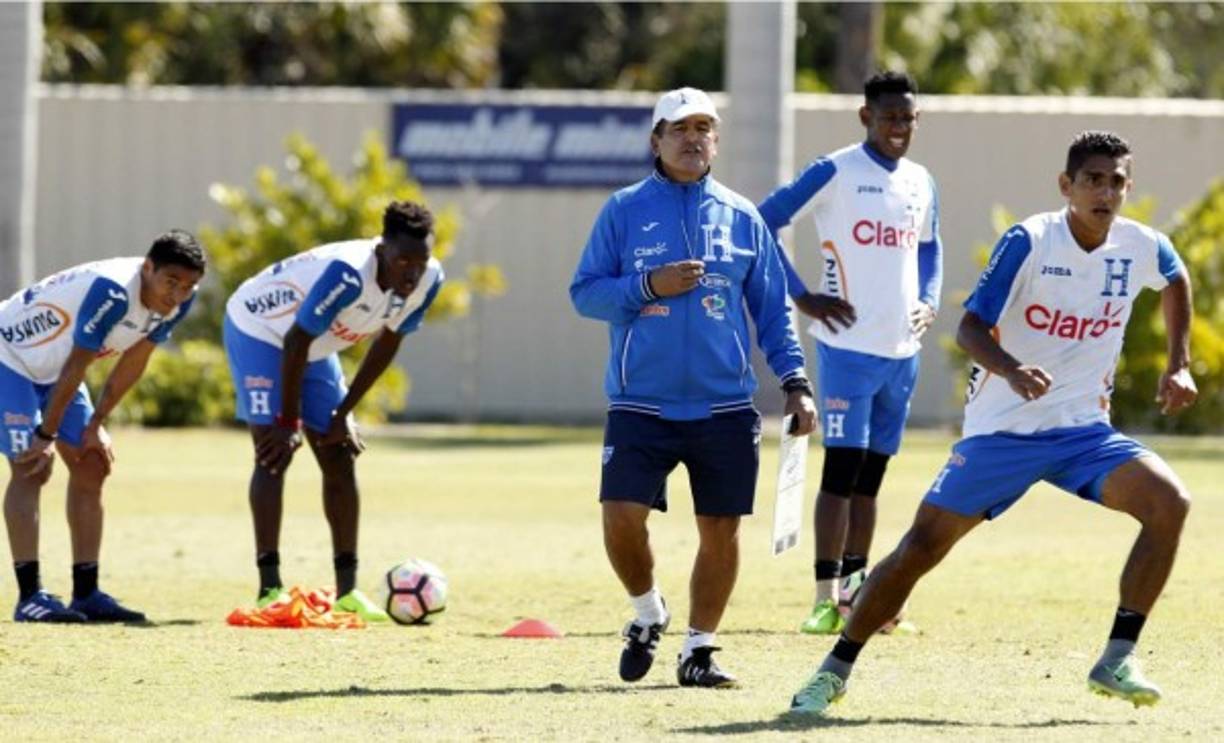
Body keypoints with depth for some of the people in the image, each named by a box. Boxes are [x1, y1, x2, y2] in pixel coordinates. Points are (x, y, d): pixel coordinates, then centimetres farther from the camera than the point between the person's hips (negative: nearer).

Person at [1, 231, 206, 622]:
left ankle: (86, 593, 5)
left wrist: (96, 424, 4)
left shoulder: (177, 302, -10)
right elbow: (75, 367, -30)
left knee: (91, 466, 3)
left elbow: (132, 363, 3)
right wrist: (47, 435, -24)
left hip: (52, 368, 9)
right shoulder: (112, 291, -36)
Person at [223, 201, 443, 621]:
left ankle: (347, 589, 8)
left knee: (340, 460, 3)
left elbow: (386, 344, -2)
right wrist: (288, 423, -24)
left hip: (317, 348, 7)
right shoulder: (348, 274, -40)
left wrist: (343, 413, -1)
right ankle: (270, 588, -18)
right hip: (260, 329, -7)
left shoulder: (427, 280, -17)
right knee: (275, 454, -16)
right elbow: (295, 343, -31)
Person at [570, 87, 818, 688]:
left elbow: (772, 310, 12)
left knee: (721, 528, 1)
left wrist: (795, 382, 3)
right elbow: (585, 293, 1)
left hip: (724, 407, 2)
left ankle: (698, 650, 16)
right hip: (640, 406, -2)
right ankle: (647, 612, 16)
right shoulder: (624, 210, 3)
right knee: (622, 516, -13)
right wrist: (648, 287, -15)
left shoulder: (741, 217, 8)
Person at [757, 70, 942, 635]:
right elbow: (762, 223, -9)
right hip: (849, 345, -6)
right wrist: (801, 296, -12)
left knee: (871, 475, 11)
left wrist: (929, 301, 10)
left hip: (903, 350, 6)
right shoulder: (836, 173, -8)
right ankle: (826, 598, -8)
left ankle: (855, 592, 16)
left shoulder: (920, 183, 12)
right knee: (842, 469, -9)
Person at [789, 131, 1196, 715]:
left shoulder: (1142, 248, -3)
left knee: (1169, 502, -20)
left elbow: (1176, 282, 23)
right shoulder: (1029, 242, -15)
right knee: (921, 545, -6)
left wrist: (1178, 366, 13)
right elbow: (970, 328, -16)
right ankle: (835, 670, 9)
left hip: (1083, 431, 3)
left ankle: (1117, 661, -14)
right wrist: (1010, 370, -36)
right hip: (1002, 428, -3)